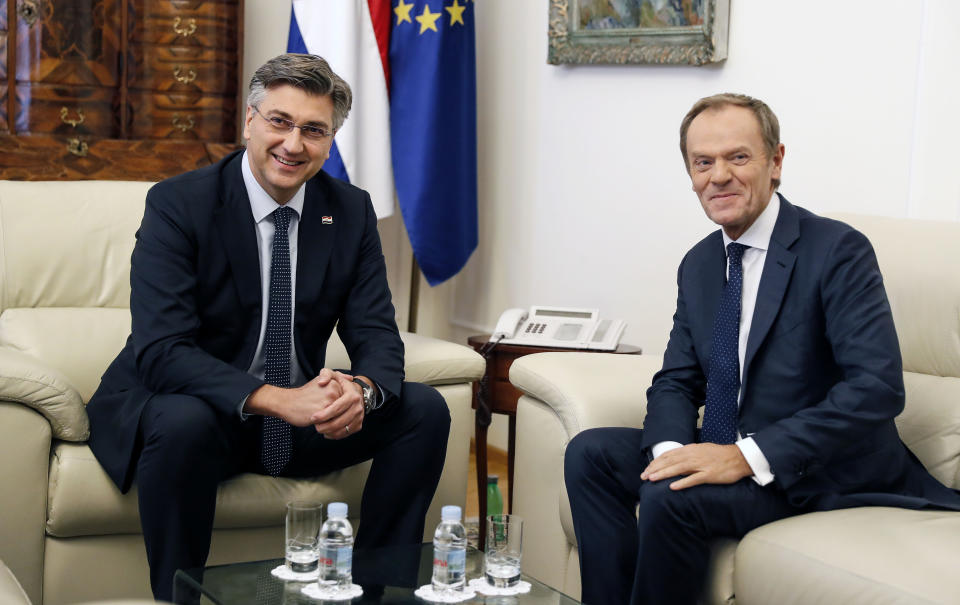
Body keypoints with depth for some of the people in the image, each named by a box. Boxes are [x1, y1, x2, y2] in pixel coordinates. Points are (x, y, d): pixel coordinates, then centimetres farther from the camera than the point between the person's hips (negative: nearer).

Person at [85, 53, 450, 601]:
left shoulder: (352, 211, -1)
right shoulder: (178, 205, -15)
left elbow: (376, 335, -3)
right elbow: (161, 350, -25)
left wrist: (361, 389, -29)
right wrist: (275, 398, -38)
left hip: (300, 417, 5)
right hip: (190, 408, -4)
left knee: (425, 409, -12)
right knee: (182, 423, -37)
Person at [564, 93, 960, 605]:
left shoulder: (838, 250, -14)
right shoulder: (698, 265, 9)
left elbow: (879, 386, -23)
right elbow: (676, 383, 10)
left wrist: (749, 456, -28)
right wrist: (670, 452, -15)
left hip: (822, 472, -7)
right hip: (725, 455, 7)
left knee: (670, 498, -28)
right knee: (591, 453, -8)